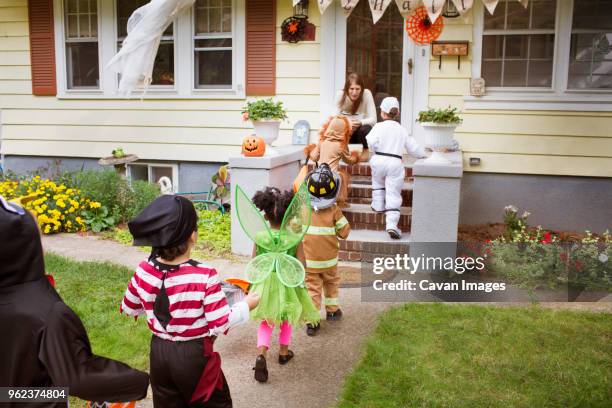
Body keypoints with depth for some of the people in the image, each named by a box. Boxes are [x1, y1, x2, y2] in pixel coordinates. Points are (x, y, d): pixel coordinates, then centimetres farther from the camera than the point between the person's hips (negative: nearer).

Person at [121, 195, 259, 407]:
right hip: (194, 355, -4)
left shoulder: (143, 271, -12)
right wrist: (246, 305, -5)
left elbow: (128, 309, 5)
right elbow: (220, 325, -19)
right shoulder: (205, 277, -26)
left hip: (159, 352, 4)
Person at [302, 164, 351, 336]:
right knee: (331, 282, 24)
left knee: (312, 287, 7)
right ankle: (332, 310, 38)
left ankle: (312, 321, 2)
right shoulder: (334, 210, -13)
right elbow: (344, 232, -10)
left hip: (307, 260, 0)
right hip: (328, 259, 0)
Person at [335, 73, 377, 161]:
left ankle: (365, 150, -1)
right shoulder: (340, 95, -13)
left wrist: (360, 123, -39)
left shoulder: (366, 94, -17)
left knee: (364, 129, -34)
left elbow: (373, 119, -19)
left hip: (361, 129, -1)